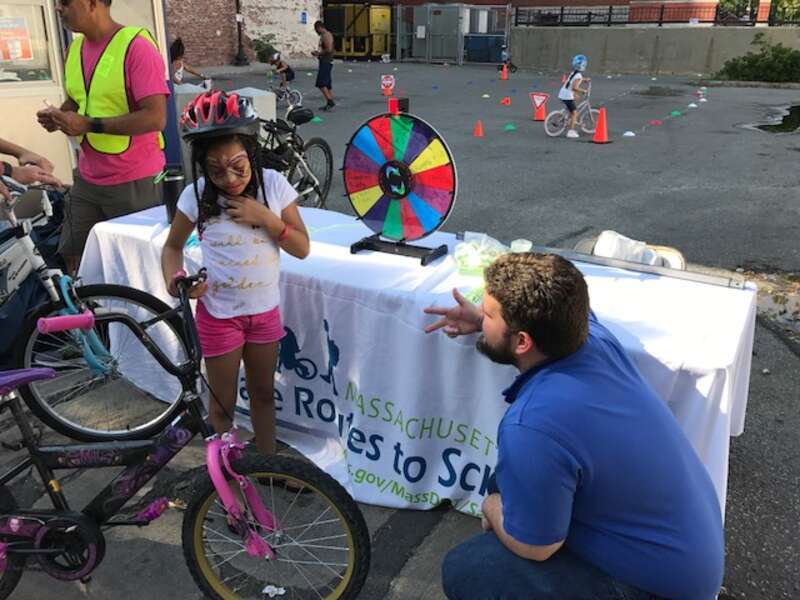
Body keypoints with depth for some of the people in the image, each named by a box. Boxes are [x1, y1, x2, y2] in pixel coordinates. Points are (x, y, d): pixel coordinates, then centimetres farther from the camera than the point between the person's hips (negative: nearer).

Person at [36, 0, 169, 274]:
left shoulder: (137, 47, -16)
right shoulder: (75, 49, 9)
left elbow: (155, 117, -22)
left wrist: (89, 125, -22)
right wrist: (58, 115, 0)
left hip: (133, 182, -7)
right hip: (87, 178, 7)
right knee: (75, 262, 14)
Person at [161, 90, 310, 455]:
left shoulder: (273, 184, -12)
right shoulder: (196, 195, -13)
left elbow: (302, 248, -9)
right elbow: (173, 247, 1)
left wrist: (265, 217, -24)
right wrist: (174, 281, -20)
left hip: (264, 310, 2)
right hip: (218, 314, -1)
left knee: (263, 394, 18)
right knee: (223, 403, 11)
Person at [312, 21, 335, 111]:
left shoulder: (325, 36, -14)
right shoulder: (327, 35, 18)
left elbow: (329, 49, -23)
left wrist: (319, 54, -12)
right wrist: (318, 53, 14)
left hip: (326, 62, -11)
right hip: (326, 62, 11)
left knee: (321, 83, -13)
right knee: (327, 84, 10)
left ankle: (330, 101, -15)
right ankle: (329, 104, 12)